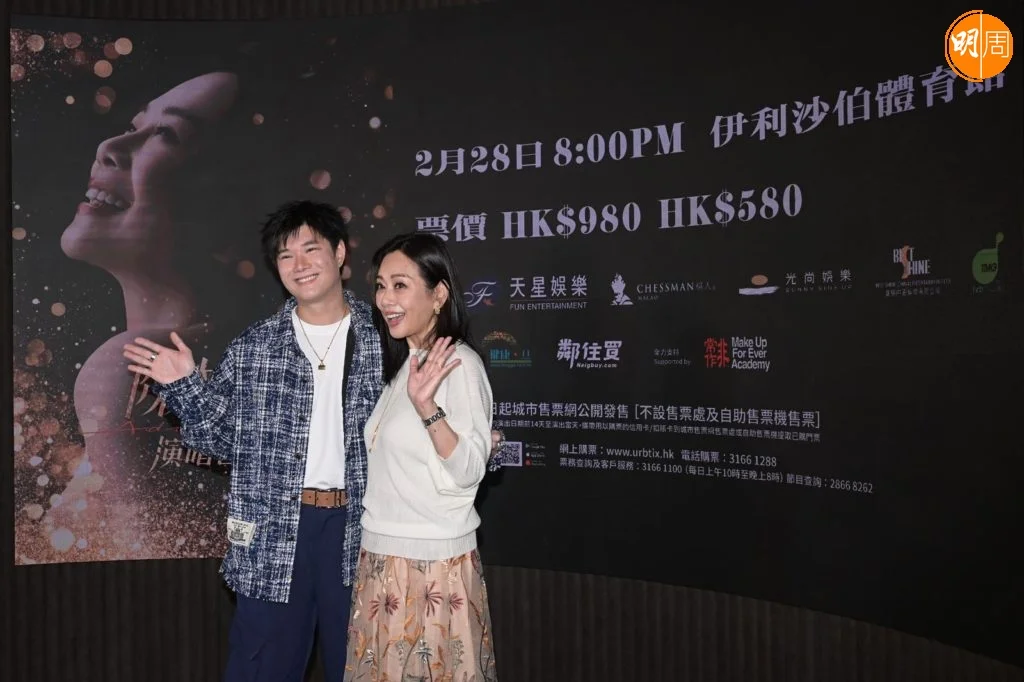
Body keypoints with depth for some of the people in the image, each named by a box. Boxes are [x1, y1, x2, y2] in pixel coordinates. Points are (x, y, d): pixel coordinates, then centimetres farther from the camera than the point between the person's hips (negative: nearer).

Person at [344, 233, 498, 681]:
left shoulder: (458, 362, -14)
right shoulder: (403, 363, 12)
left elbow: (469, 471, -22)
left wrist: (427, 406, -33)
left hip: (433, 561, -8)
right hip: (381, 558, 8)